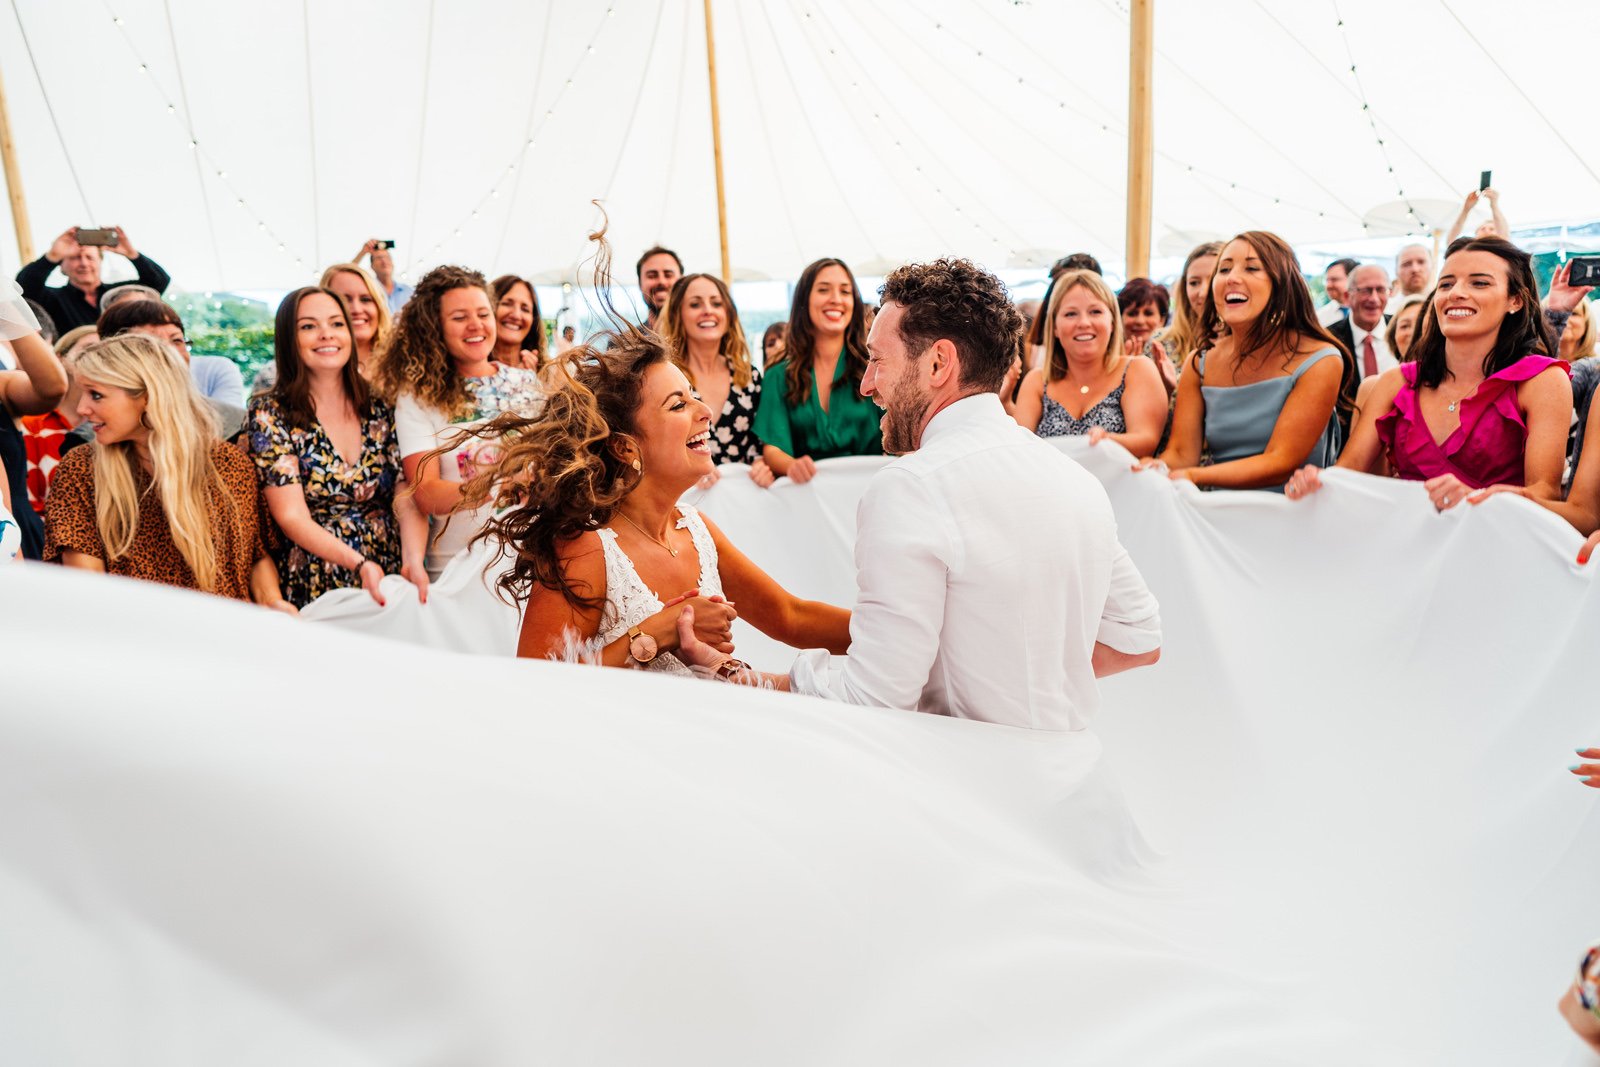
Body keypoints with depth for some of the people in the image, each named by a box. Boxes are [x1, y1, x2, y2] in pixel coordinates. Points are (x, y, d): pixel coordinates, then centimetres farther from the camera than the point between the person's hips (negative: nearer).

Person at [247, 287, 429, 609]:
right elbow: (292, 517, -7)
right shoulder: (269, 415, 0)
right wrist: (359, 564, -22)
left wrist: (414, 561, -18)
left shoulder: (380, 411, 9)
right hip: (315, 595, -3)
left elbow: (408, 500, 1)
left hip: (394, 584, 4)